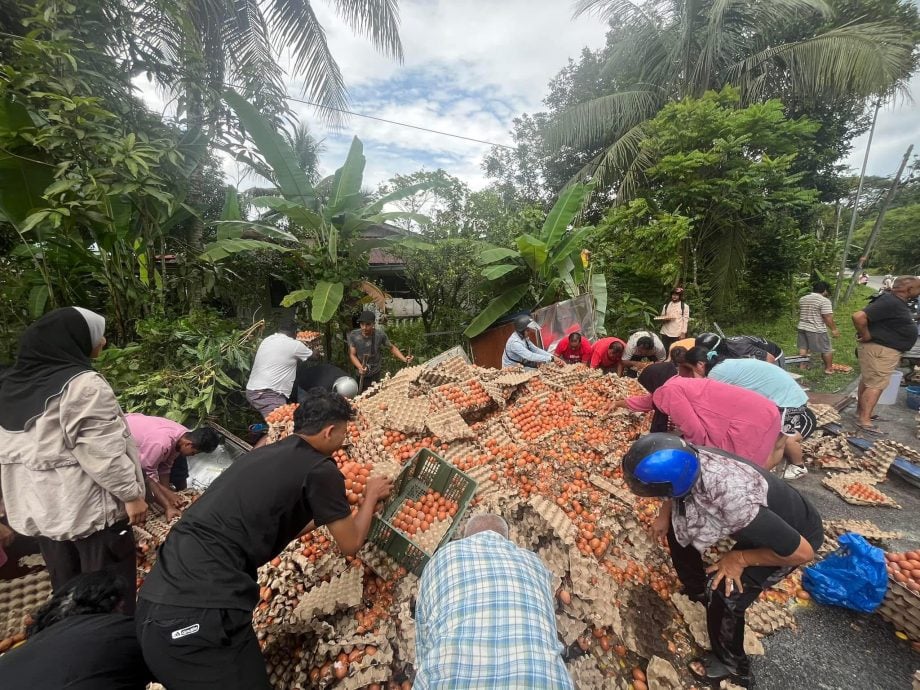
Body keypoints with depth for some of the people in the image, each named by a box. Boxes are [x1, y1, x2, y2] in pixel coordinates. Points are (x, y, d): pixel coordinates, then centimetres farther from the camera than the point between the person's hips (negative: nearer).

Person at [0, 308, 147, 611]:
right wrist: (131, 494, -14)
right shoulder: (82, 384, -22)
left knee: (66, 588, 23)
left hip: (38, 507, 8)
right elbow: (102, 452, -23)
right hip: (89, 506, -8)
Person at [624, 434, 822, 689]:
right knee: (677, 526, 7)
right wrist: (664, 515, -6)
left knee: (722, 593, -12)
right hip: (763, 517, 7)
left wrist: (739, 559, -18)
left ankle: (732, 666, 18)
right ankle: (697, 591, 33)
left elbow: (803, 552, -29)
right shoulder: (687, 457, -26)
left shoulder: (735, 503, -45)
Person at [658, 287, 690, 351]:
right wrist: (664, 318, -9)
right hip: (665, 333, 3)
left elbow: (685, 320, -1)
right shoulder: (666, 305, 12)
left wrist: (683, 333, -8)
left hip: (677, 334, -3)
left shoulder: (684, 306, 2)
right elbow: (661, 316, 16)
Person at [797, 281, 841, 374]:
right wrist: (834, 329, -8)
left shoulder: (802, 299, 9)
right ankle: (828, 369, 14)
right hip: (817, 330, -6)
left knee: (803, 348, 12)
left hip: (802, 328, 6)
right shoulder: (824, 301, -13)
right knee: (827, 349, 7)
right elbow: (827, 317, -16)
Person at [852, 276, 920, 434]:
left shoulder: (898, 301, 11)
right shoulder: (890, 302, -22)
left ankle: (860, 412, 27)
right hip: (879, 350, -10)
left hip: (885, 350, 10)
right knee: (876, 385, -8)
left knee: (868, 381, 16)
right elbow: (859, 316, -34)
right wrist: (866, 336, -23)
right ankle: (864, 420, -5)